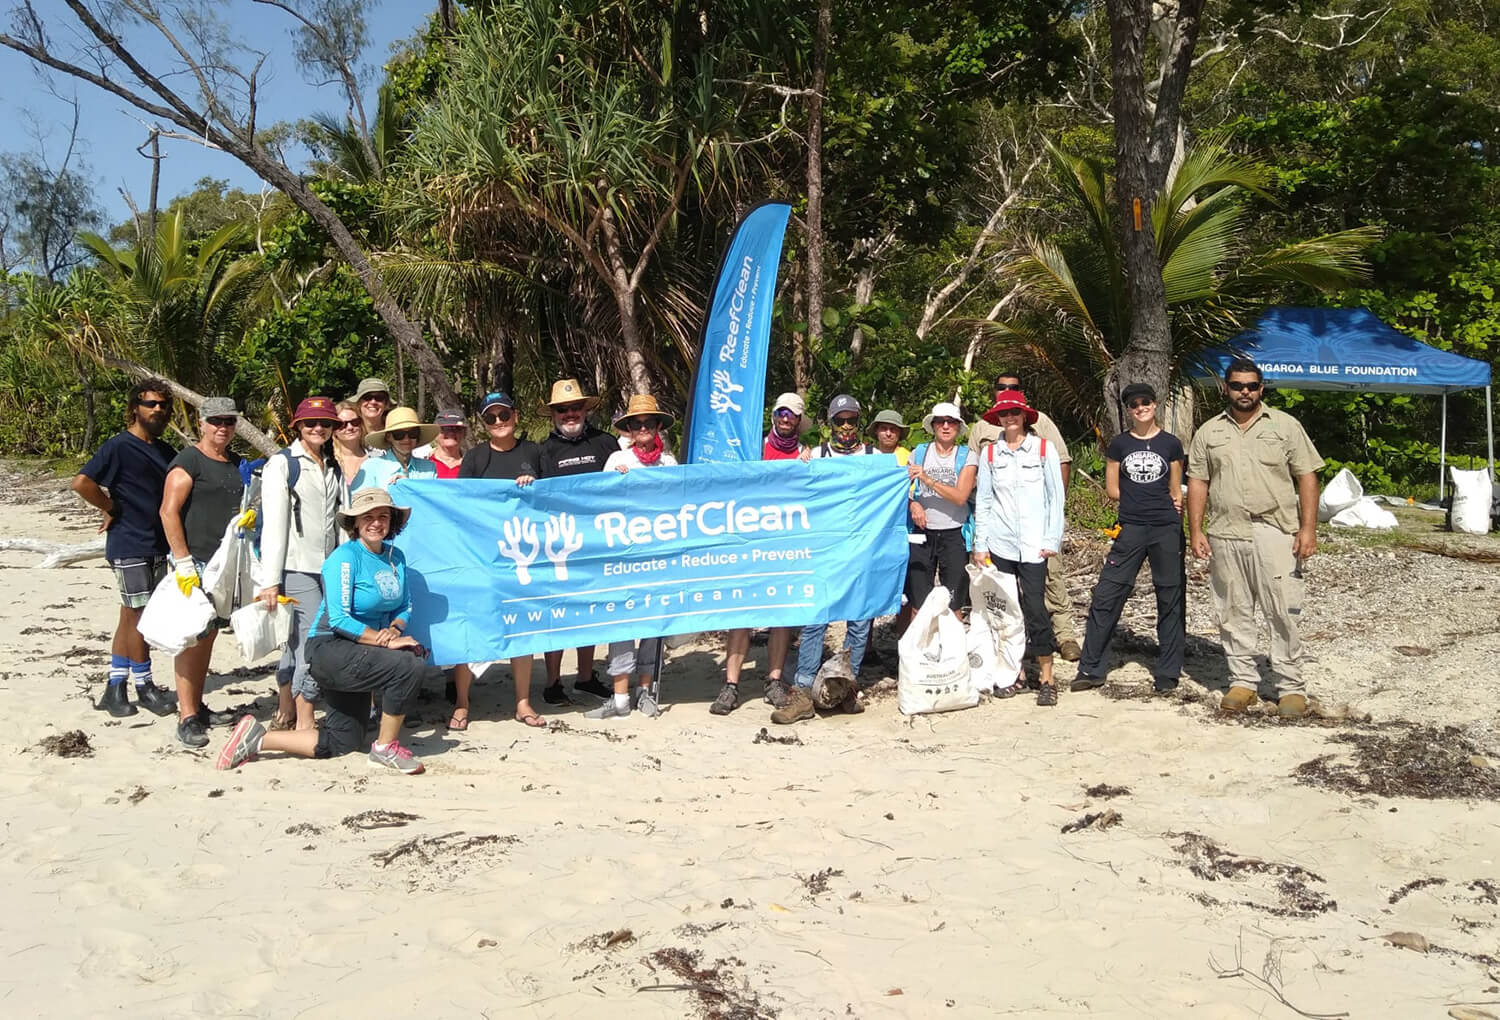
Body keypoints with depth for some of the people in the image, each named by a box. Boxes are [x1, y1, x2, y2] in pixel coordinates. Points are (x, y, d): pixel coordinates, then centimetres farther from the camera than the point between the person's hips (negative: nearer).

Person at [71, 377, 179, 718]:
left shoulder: (165, 451, 12)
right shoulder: (119, 446, -11)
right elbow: (81, 482, -22)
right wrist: (113, 509, -11)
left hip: (158, 546, 7)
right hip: (129, 547, -7)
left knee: (131, 617, 12)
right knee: (139, 616, -1)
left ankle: (115, 689, 19)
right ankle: (144, 687, 11)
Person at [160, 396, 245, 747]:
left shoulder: (237, 463, 15)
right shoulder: (188, 461, -8)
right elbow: (169, 512, -14)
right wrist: (183, 563, -18)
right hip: (196, 562, -7)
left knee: (210, 635, 13)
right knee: (193, 637, -8)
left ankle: (198, 706, 23)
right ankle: (187, 717, -6)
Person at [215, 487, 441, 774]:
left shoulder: (395, 557, 5)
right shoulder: (345, 558, -17)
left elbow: (405, 607, 9)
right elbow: (339, 619, -23)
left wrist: (394, 629, -13)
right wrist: (387, 641, -24)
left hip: (357, 653, 8)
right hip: (329, 648, -8)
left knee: (340, 743, 10)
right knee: (409, 666, -28)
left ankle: (256, 738, 17)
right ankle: (386, 747, -11)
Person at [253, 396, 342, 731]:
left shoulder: (333, 467, 17)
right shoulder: (282, 464, -1)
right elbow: (274, 525, -7)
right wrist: (270, 580, -11)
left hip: (328, 567, 6)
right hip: (296, 566, -6)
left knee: (297, 641, 12)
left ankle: (285, 715, 22)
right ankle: (305, 724, -6)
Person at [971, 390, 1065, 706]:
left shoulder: (1043, 449, 1)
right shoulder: (990, 453, 7)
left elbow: (1056, 497, 2)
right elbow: (983, 501, 8)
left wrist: (1052, 539, -4)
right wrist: (980, 544, 4)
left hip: (1033, 543, -3)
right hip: (999, 543, 3)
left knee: (1035, 608, -7)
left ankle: (1047, 678, 3)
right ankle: (1014, 675, 17)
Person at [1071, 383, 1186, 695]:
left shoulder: (1171, 444, 7)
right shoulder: (1119, 444, 7)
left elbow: (1176, 491, 11)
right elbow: (1112, 489, 7)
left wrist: (1172, 508, -5)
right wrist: (1140, 502, -1)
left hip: (1167, 529, 0)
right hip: (1131, 529, 0)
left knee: (1170, 600, 4)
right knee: (1106, 596, -4)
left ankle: (1167, 674, 15)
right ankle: (1091, 669, 5)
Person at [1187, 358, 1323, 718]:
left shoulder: (1285, 425, 4)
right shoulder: (1209, 432, 10)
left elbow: (1307, 477, 2)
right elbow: (1197, 483, 9)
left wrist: (1308, 528, -7)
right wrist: (1195, 531, 1)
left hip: (1275, 534, -2)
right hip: (1225, 536, 2)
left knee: (1283, 613, -2)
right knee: (1233, 614, 8)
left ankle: (1291, 687, 7)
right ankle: (1242, 681, 18)